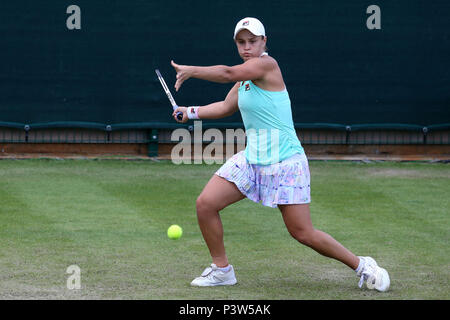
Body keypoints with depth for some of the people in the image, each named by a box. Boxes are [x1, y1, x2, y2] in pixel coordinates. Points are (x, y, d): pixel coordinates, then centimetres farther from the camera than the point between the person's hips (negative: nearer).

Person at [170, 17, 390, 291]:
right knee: (205, 204, -4)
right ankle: (222, 270, 12)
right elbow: (226, 107, 27)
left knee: (304, 234, -8)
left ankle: (362, 266, 11)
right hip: (251, 159, 8)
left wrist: (191, 71, -18)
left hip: (284, 163, -8)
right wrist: (192, 112, 19)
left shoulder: (267, 64, -13)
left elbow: (228, 74, -27)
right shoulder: (246, 76, 12)